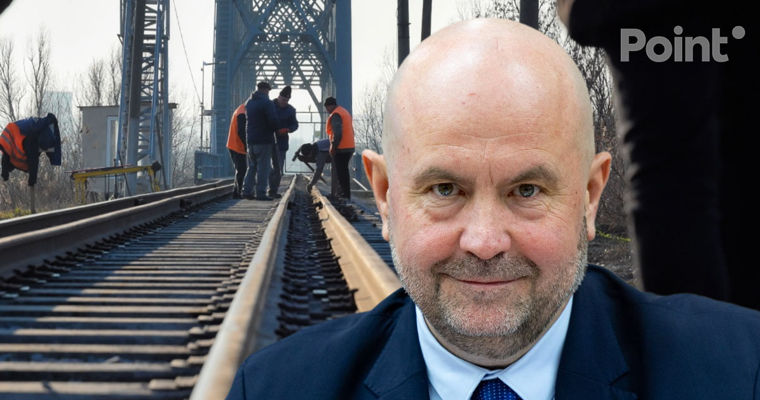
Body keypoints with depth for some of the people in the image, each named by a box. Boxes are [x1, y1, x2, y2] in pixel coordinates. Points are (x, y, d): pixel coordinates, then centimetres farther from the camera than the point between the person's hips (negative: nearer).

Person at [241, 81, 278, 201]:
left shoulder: (249, 102, 13)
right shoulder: (267, 103, -12)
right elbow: (273, 121, -18)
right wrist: (273, 129, 2)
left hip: (250, 139, 7)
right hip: (264, 139, -7)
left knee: (252, 166, 14)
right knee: (263, 166, -3)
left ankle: (247, 190, 9)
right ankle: (261, 193, -5)